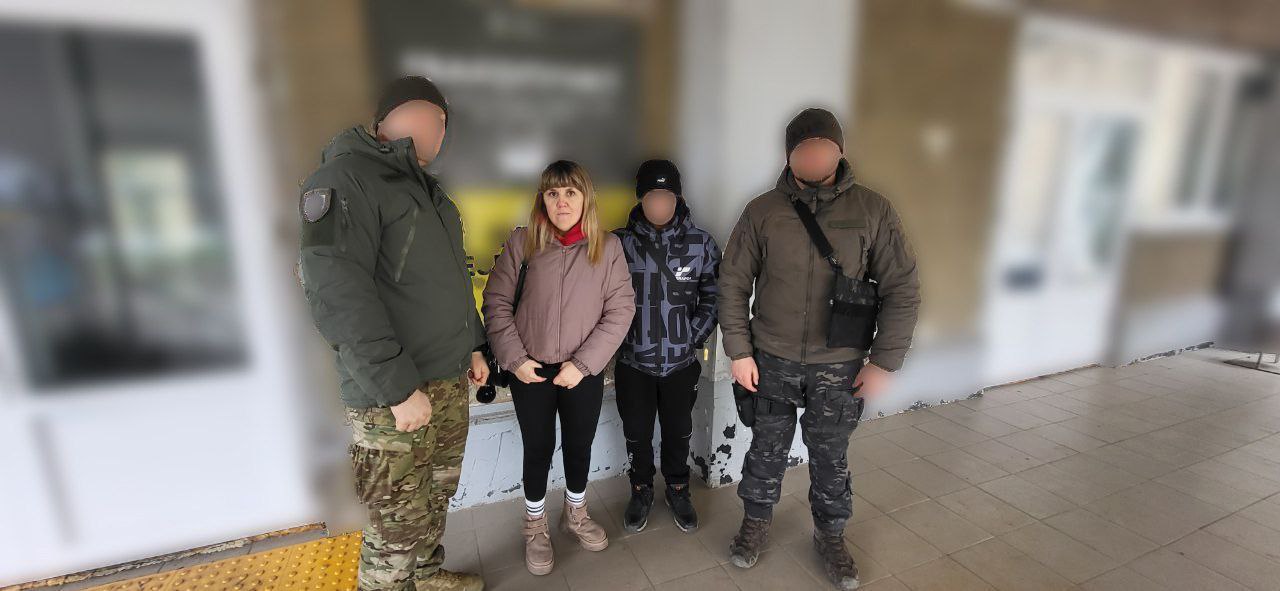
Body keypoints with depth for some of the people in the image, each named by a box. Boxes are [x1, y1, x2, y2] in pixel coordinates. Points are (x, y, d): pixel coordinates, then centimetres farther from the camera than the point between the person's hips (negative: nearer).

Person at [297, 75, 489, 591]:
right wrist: (398, 387, -22)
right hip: (394, 399, -9)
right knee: (399, 526, 3)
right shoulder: (345, 177, -13)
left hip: (450, 381, 9)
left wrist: (472, 346, 18)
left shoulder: (426, 188, 17)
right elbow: (334, 291, -22)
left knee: (437, 496, 21)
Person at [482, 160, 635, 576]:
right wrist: (514, 358, -10)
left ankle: (575, 514, 43)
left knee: (579, 446, 16)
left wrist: (583, 363, -12)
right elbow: (496, 301, -2)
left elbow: (621, 310, -6)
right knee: (538, 448, 12)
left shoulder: (608, 246, -3)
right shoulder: (522, 242, -4)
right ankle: (535, 527, 36)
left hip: (584, 371, 1)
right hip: (530, 370, 0)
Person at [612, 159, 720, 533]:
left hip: (681, 362, 1)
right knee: (637, 433, 14)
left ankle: (677, 489, 42)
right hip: (633, 362, 0)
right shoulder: (621, 243, -6)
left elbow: (712, 297, 3)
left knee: (678, 432, 17)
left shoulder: (701, 243, -4)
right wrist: (622, 338, -7)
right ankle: (641, 490, 40)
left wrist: (693, 337, -4)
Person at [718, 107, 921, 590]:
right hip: (771, 360, 0)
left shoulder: (872, 210, -5)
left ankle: (830, 536, 41)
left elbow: (902, 288, -2)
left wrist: (884, 362, -6)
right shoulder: (762, 211, -5)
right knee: (768, 448, 16)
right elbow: (733, 282, -2)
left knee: (830, 456, 16)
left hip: (840, 365, 0)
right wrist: (739, 351, -5)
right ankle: (756, 522, 41)